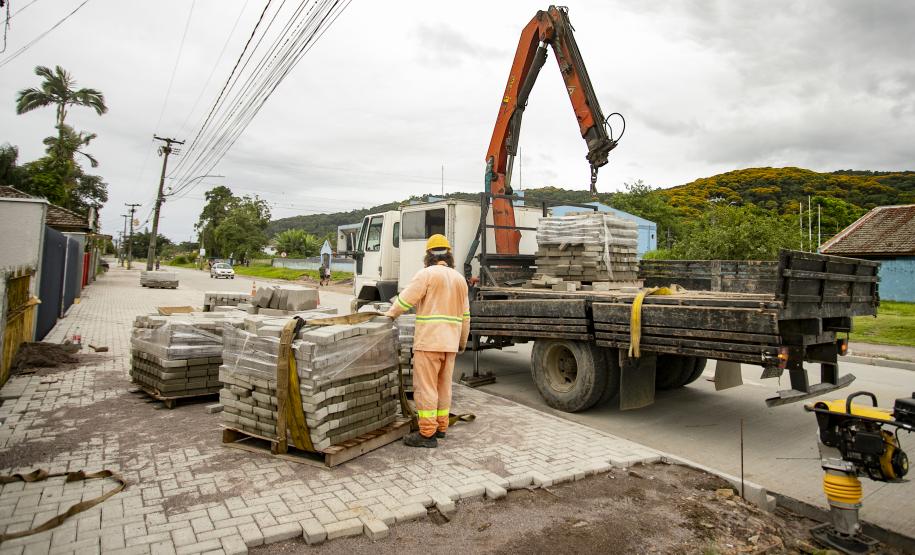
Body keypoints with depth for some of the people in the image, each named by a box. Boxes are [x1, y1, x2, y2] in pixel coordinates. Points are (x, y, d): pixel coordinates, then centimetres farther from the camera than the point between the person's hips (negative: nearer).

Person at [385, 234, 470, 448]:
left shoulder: (427, 274, -8)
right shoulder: (460, 279, 12)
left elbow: (405, 299, -10)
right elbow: (465, 315, 15)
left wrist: (390, 314, 8)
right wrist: (462, 342, 24)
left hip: (429, 341, -7)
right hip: (449, 342, 7)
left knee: (425, 387, -2)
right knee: (443, 385, 15)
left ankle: (427, 434, 1)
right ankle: (441, 427, 23)